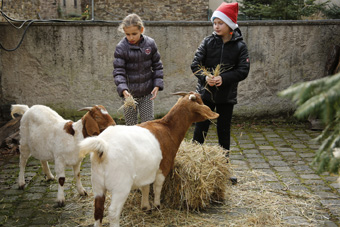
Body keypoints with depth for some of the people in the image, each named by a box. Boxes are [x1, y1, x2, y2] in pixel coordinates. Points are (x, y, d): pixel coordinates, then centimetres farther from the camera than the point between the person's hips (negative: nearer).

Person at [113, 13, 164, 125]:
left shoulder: (150, 43, -4)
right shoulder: (121, 47, -11)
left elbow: (157, 66, 6)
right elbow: (118, 71, -14)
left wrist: (157, 85, -3)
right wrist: (123, 90, -29)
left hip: (147, 93, 1)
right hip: (129, 93, -1)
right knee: (130, 124, 9)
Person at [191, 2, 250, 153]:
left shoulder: (240, 46, -4)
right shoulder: (208, 42, -2)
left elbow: (243, 71, -10)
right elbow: (195, 64, -5)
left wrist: (223, 78, -23)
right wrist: (205, 77, -24)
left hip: (227, 96, 0)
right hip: (205, 93, 0)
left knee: (223, 130, 11)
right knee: (200, 129, 3)